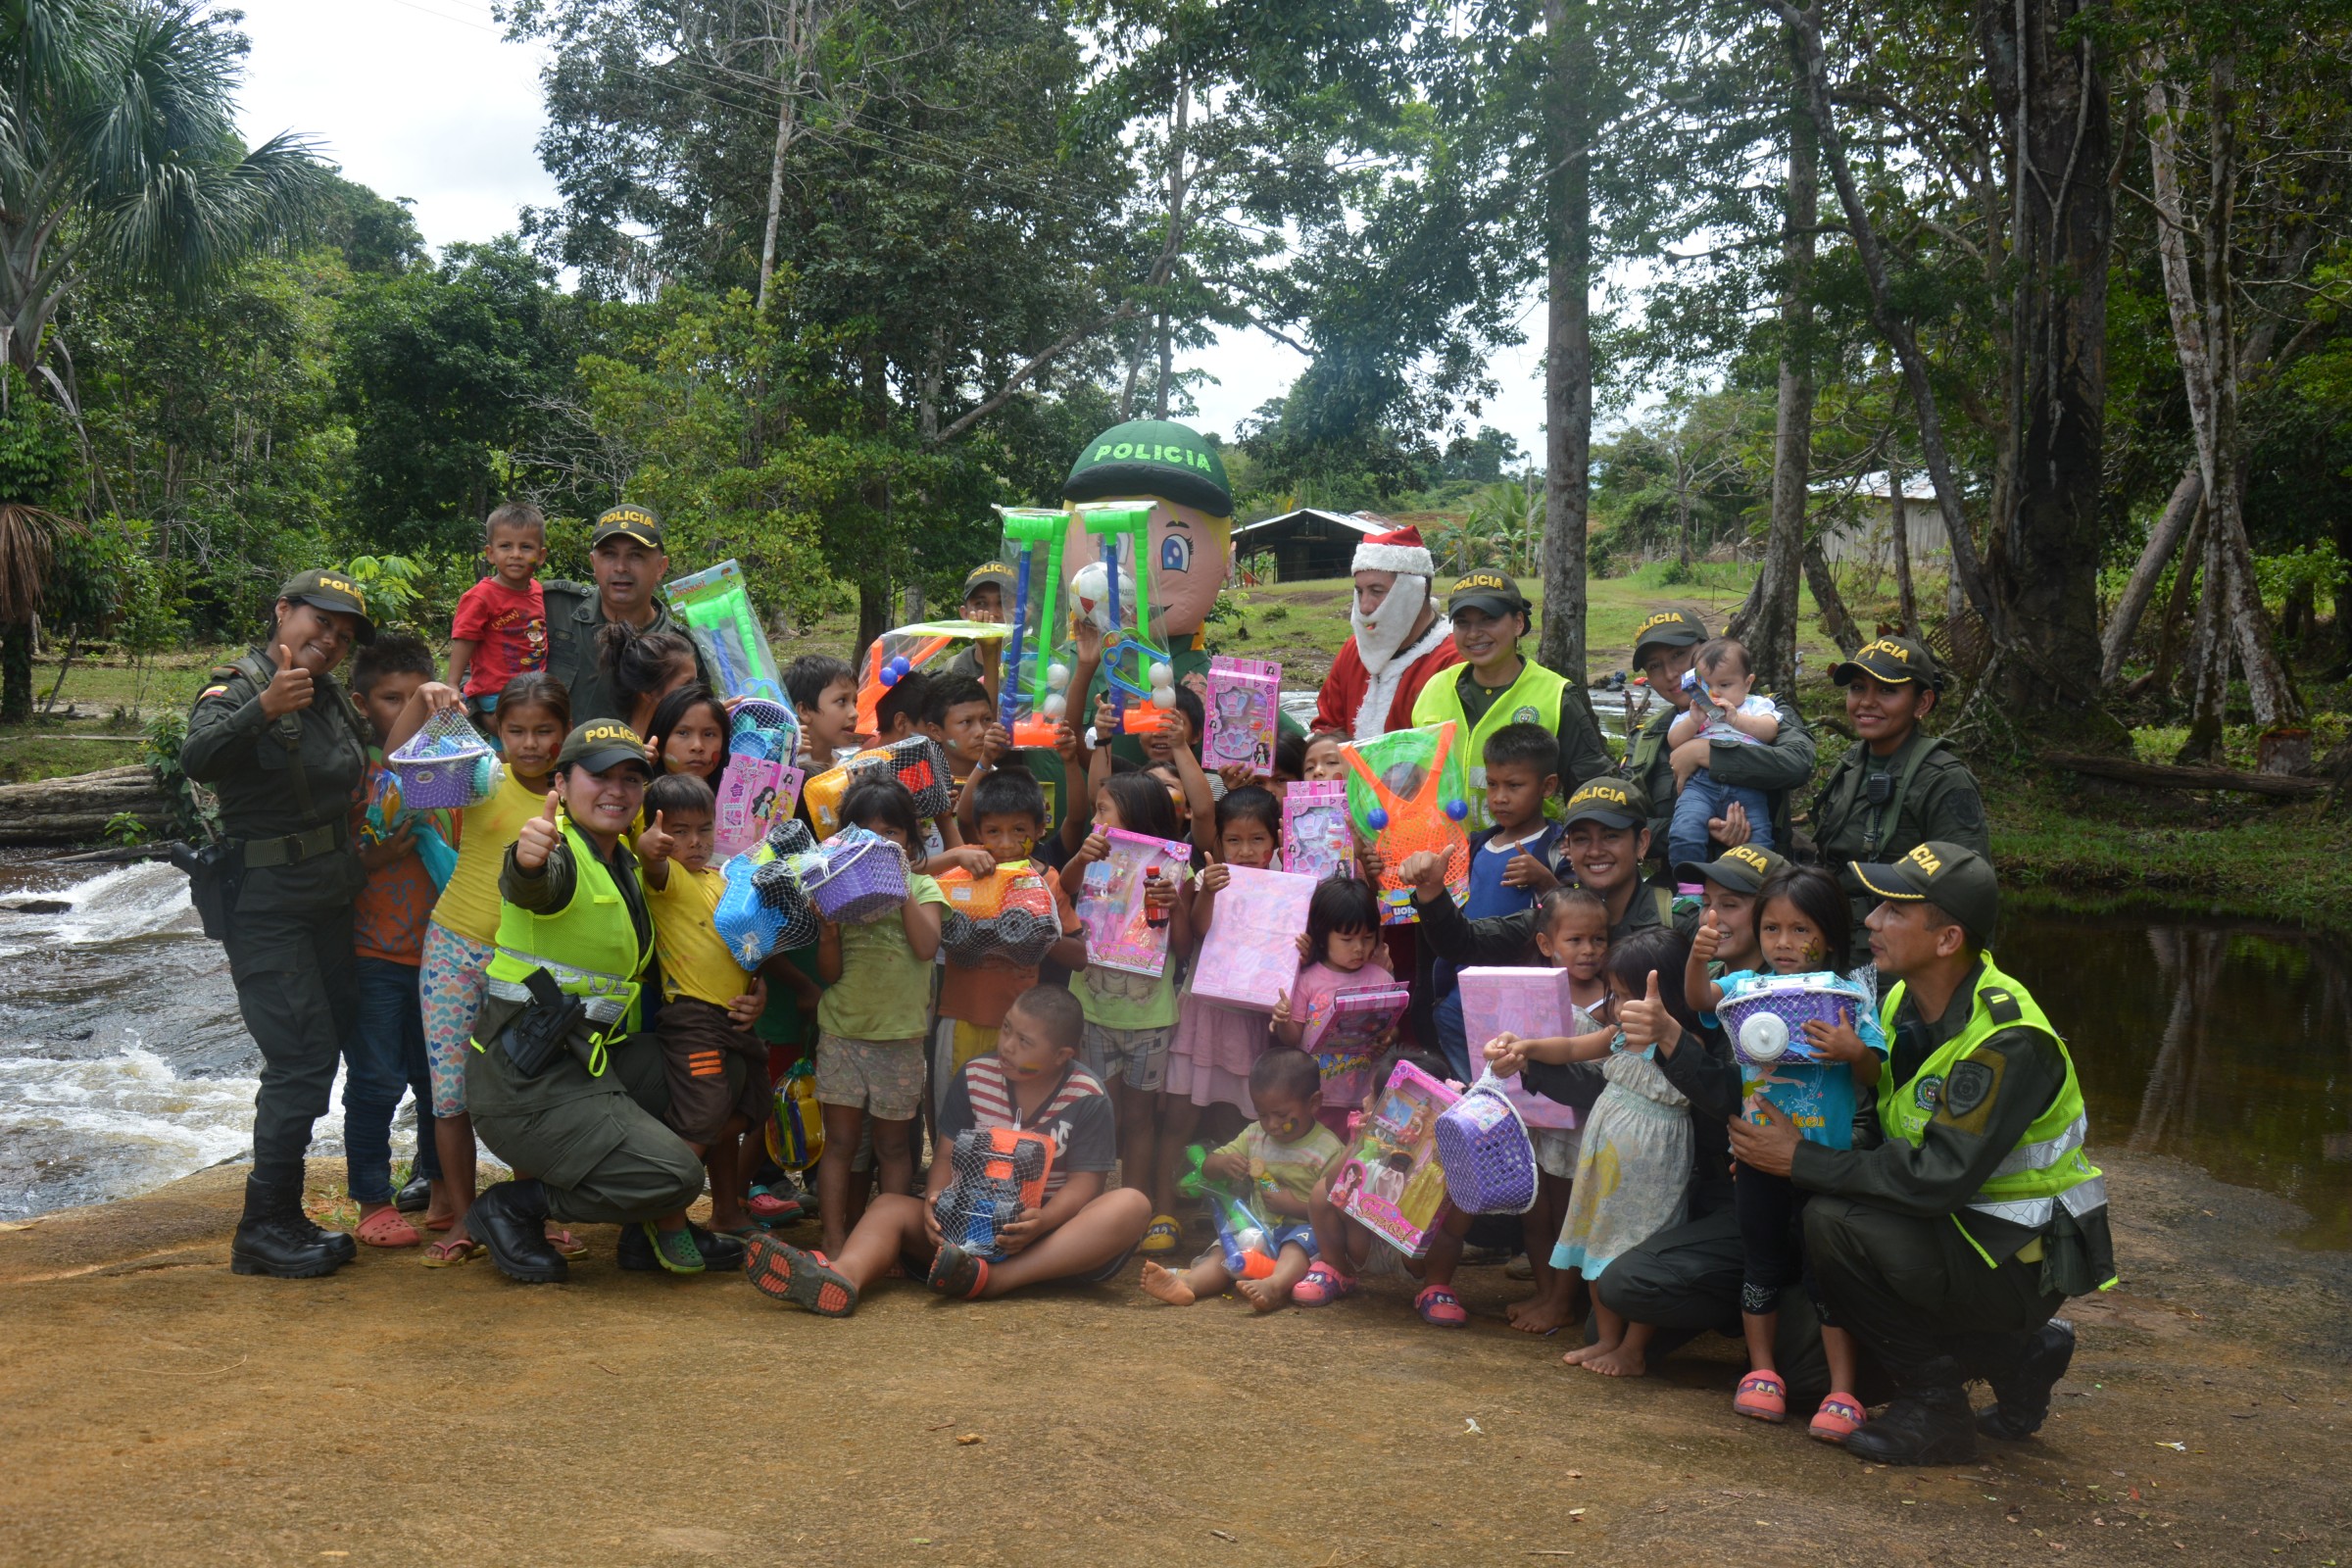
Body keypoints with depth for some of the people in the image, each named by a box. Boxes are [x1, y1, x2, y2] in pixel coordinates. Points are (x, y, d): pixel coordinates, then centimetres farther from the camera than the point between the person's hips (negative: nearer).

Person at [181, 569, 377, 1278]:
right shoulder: (236, 688, -12)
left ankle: (282, 1219, 20)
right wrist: (263, 708, -50)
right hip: (264, 907, -8)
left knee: (326, 1047, 10)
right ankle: (263, 1231, -4)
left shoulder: (331, 696, 11)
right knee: (302, 1059, -12)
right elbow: (198, 758, -35)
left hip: (327, 903, 8)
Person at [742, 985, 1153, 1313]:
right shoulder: (976, 1076, 4)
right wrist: (935, 1199, -21)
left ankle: (994, 1280, -45)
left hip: (1053, 1226, -3)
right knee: (889, 1206, -18)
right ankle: (843, 1276, -54)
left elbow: (1085, 1182, -12)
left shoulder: (1087, 1097, -5)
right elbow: (947, 1153, 2)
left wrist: (1042, 1221, -32)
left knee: (1132, 1205, -32)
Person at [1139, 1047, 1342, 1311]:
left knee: (1299, 1242, -37)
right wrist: (1223, 1163, -7)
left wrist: (1295, 1206, -21)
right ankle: (1187, 1283, -48)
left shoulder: (1329, 1150, -6)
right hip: (1258, 1228, 6)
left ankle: (1274, 1285, -66)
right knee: (1224, 1249, -21)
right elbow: (1207, 1168, 16)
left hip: (1302, 1227, -6)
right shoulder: (1254, 1136, 12)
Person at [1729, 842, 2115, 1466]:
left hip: (2020, 1259, -9)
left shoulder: (2008, 1040, -26)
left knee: (1834, 1223, -24)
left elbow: (1938, 1178, -29)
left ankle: (1935, 1406, -6)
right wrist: (1773, 1146, -10)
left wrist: (1802, 1160, -23)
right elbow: (1869, 1122, 8)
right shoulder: (1900, 998, 0)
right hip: (1960, 1224, 9)